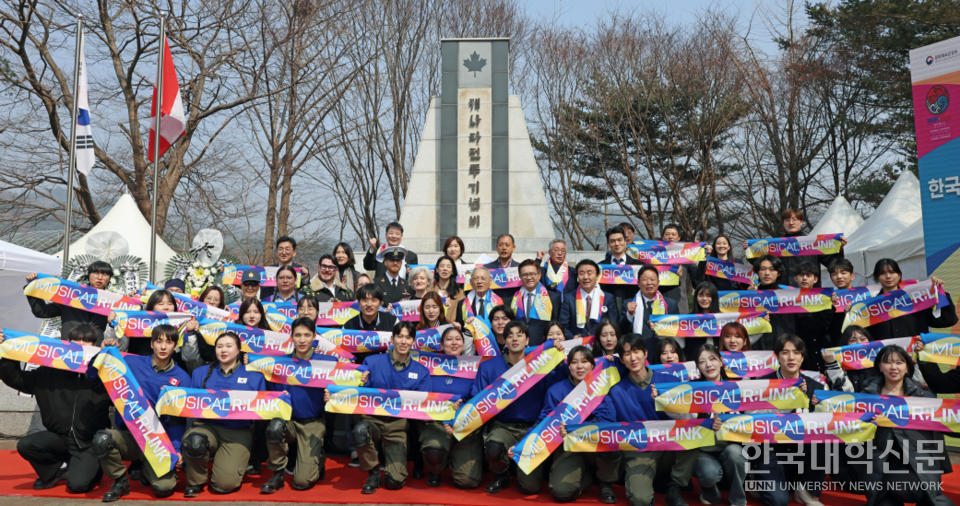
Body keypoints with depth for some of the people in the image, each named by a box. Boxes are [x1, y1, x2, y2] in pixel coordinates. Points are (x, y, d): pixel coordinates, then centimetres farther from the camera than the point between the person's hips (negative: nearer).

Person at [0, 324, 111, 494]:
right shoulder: (50, 373, 1)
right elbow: (16, 378, 7)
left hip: (90, 444, -4)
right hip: (60, 438, 4)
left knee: (77, 484, -23)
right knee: (25, 445, -22)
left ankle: (91, 468, 15)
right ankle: (58, 470, 5)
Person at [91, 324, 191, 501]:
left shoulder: (182, 378, 0)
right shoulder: (132, 363, 1)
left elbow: (179, 419, -2)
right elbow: (93, 374, 4)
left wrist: (176, 449, -15)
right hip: (128, 435, 1)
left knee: (165, 487, -23)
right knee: (102, 439, -33)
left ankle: (147, 471, 17)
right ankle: (120, 481, -3)